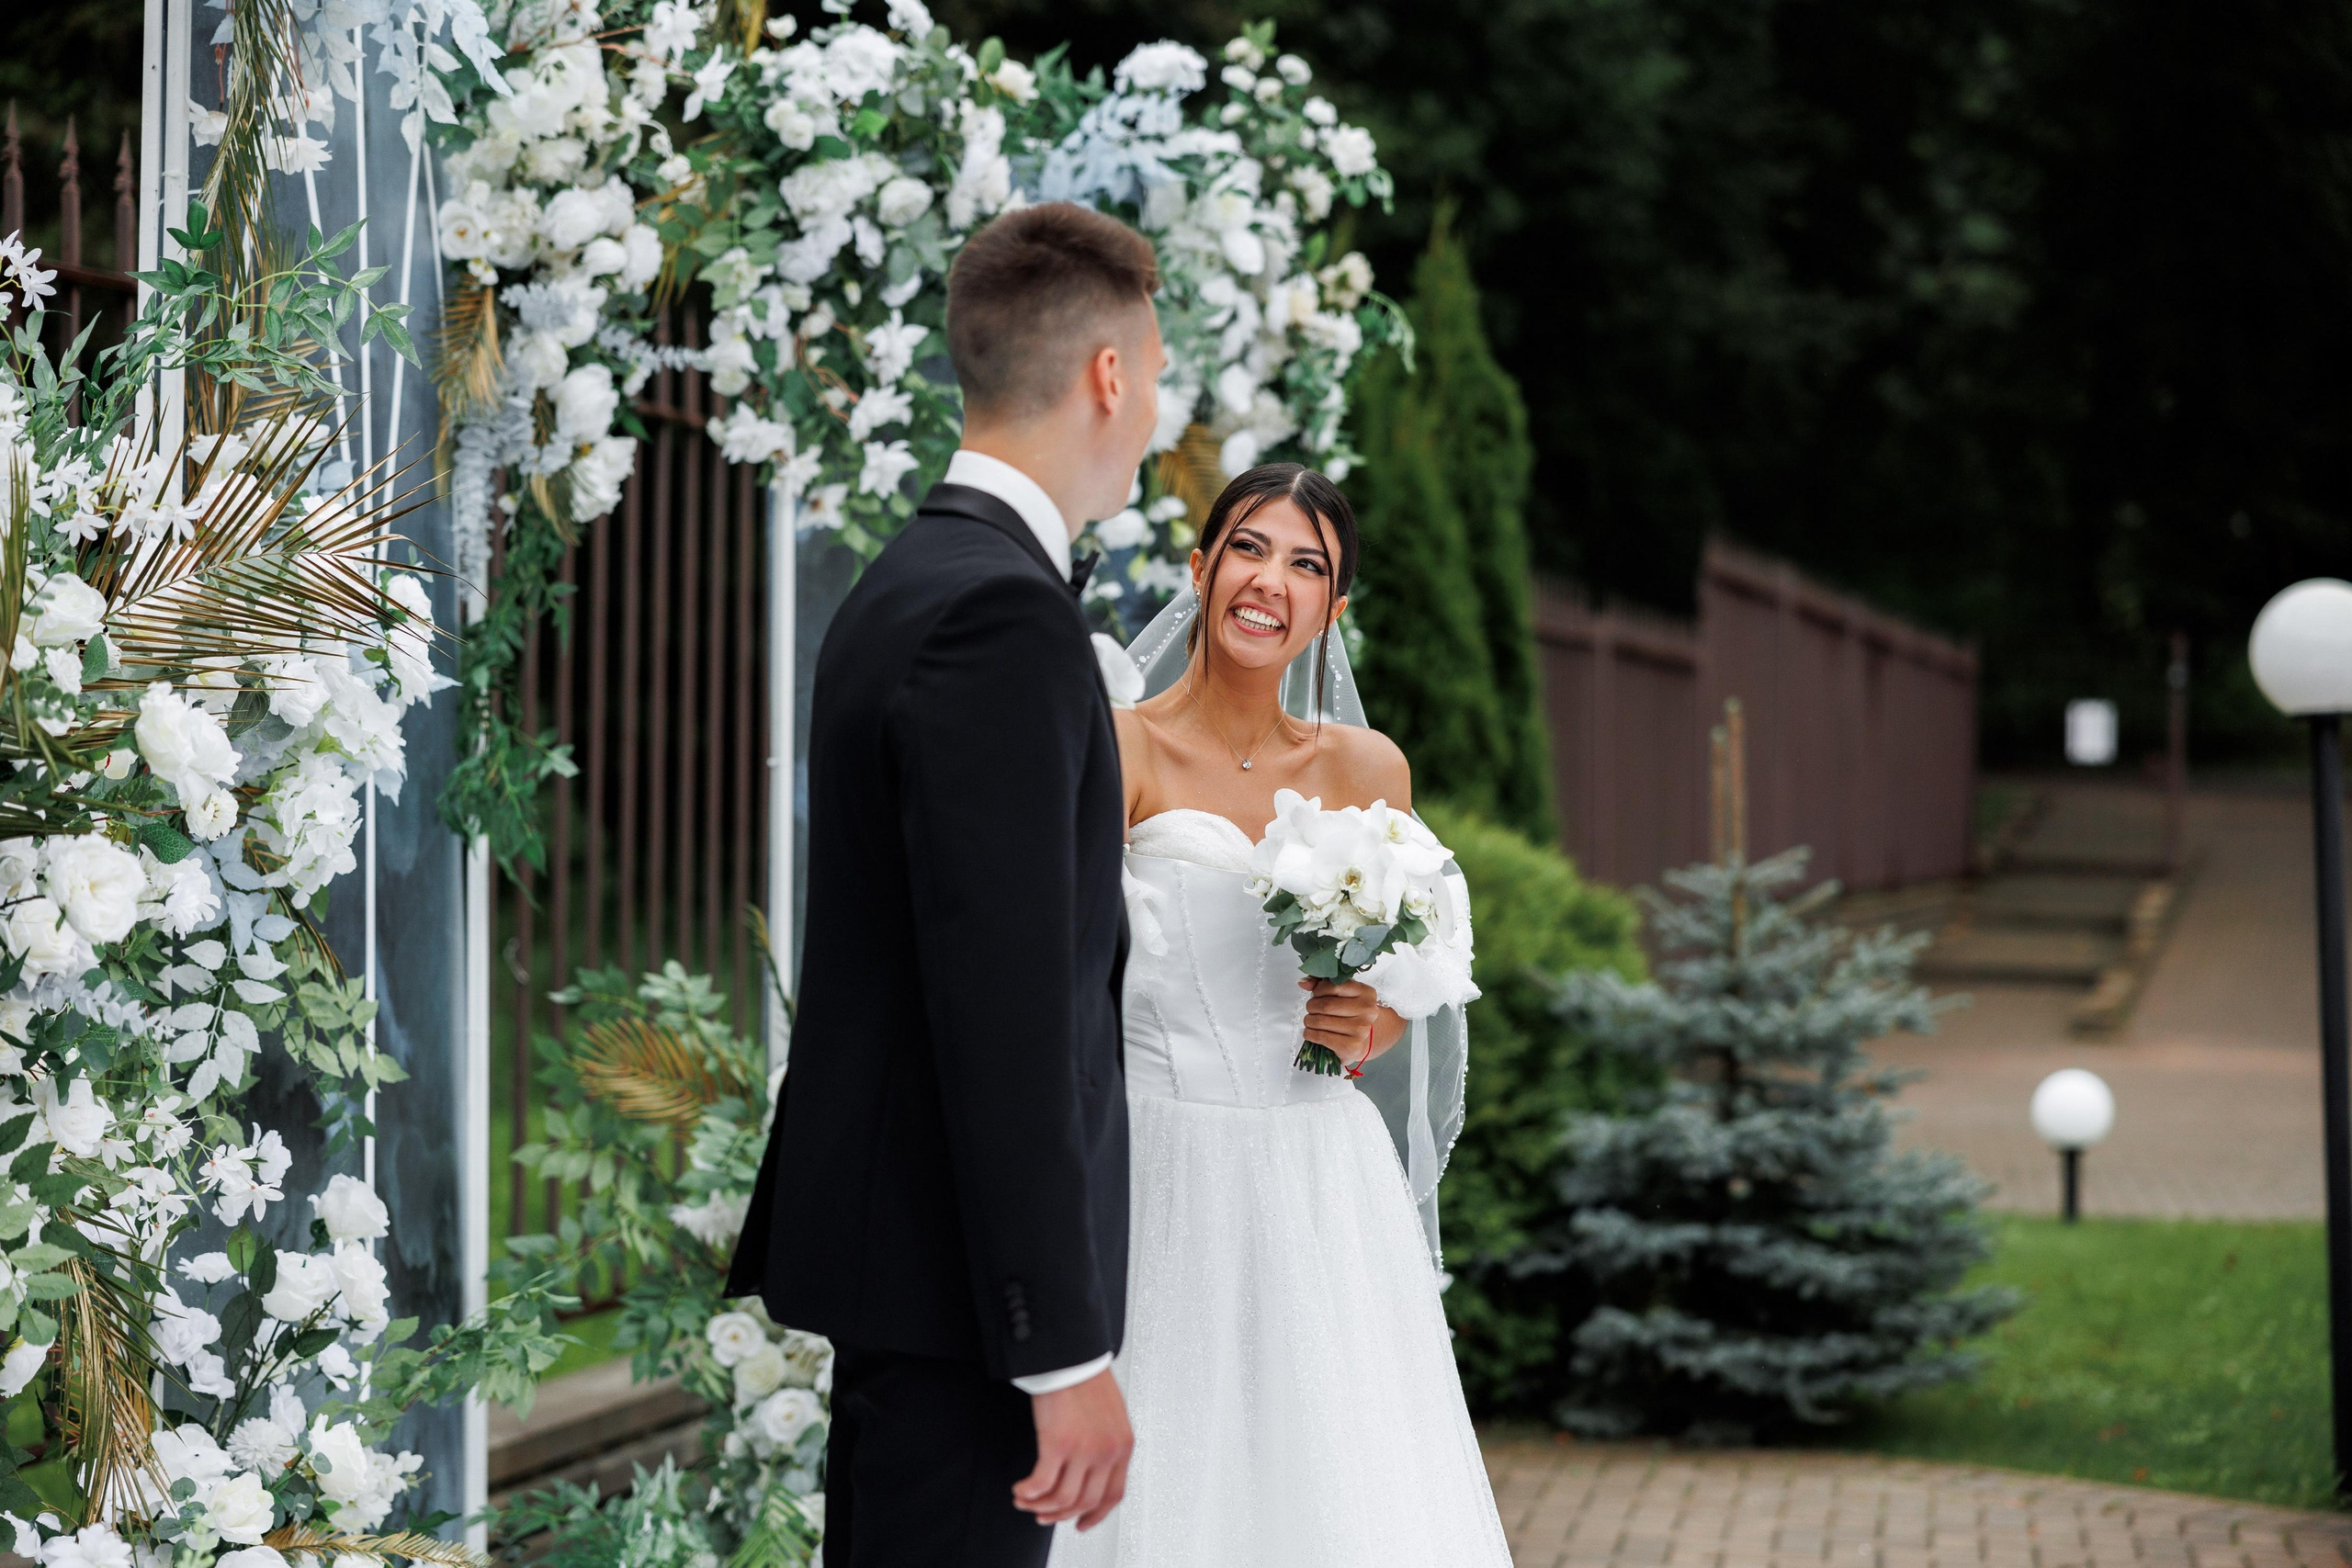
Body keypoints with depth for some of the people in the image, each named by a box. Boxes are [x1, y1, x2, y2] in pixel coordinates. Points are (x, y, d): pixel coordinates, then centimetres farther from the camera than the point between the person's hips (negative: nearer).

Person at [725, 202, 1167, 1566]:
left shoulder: (913, 585, 14)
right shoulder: (1005, 616, -18)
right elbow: (1004, 1009, -23)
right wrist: (1066, 1350, -23)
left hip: (891, 1236, 11)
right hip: (956, 1286, -11)